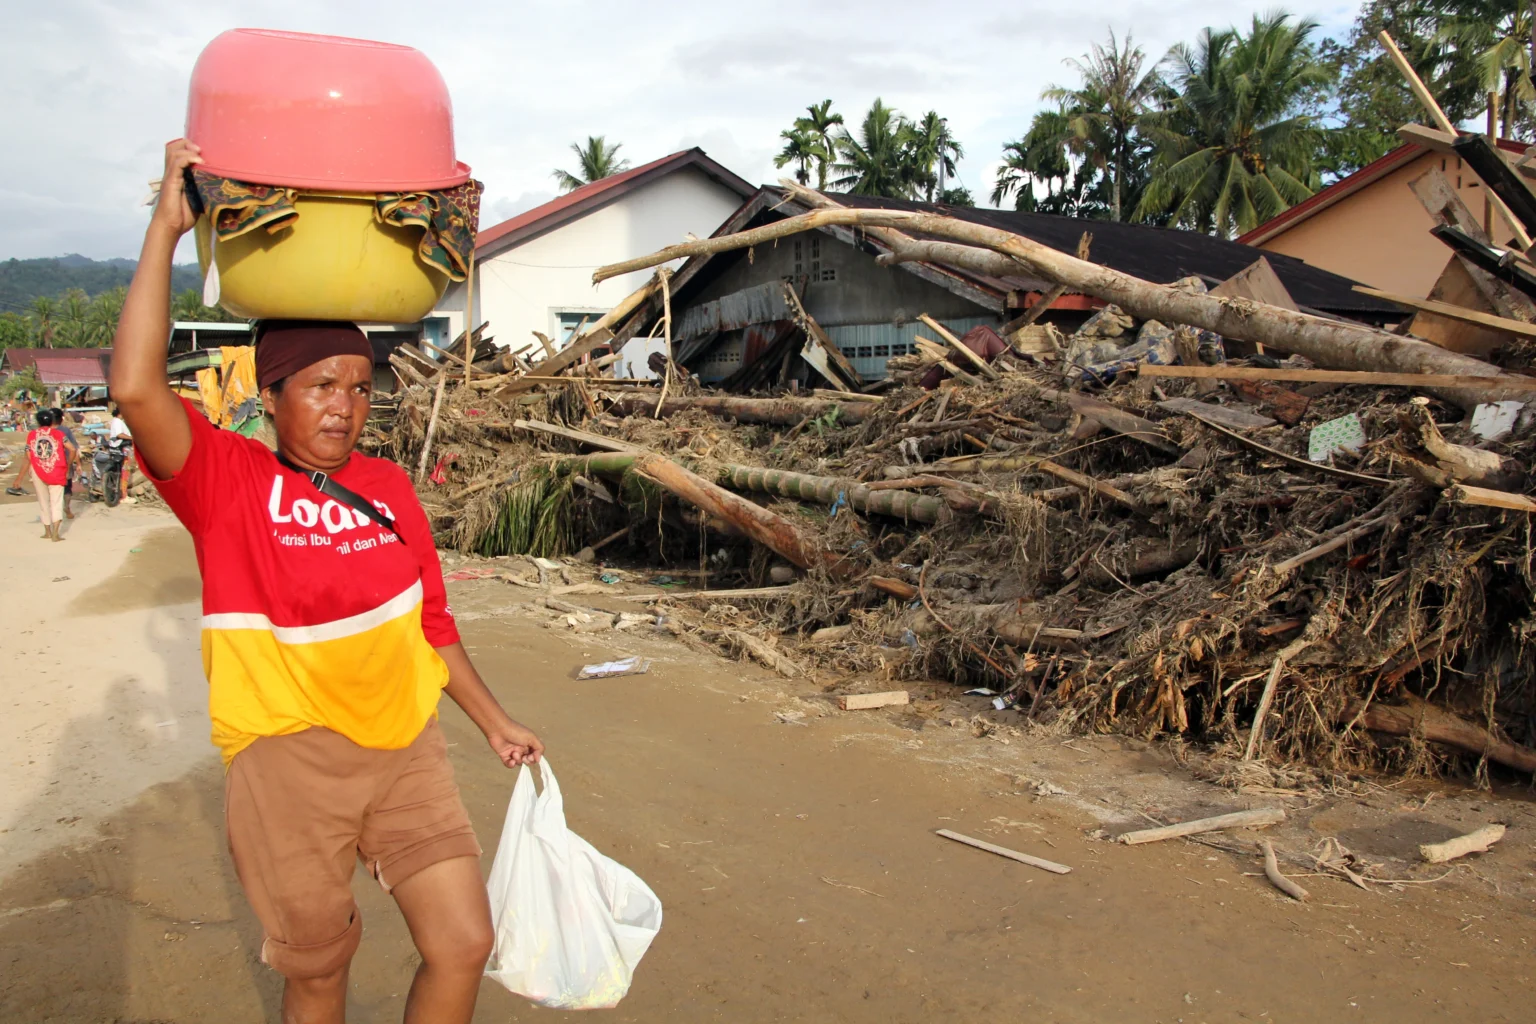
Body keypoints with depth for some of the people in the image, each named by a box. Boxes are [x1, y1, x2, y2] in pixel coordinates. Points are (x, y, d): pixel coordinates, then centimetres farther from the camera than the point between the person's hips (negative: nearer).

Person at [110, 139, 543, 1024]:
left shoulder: (389, 488, 5)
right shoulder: (227, 480, -7)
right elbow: (137, 388, -26)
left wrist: (496, 723, 17)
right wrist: (168, 228, -21)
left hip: (406, 746, 4)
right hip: (289, 760, -3)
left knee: (465, 944, 4)